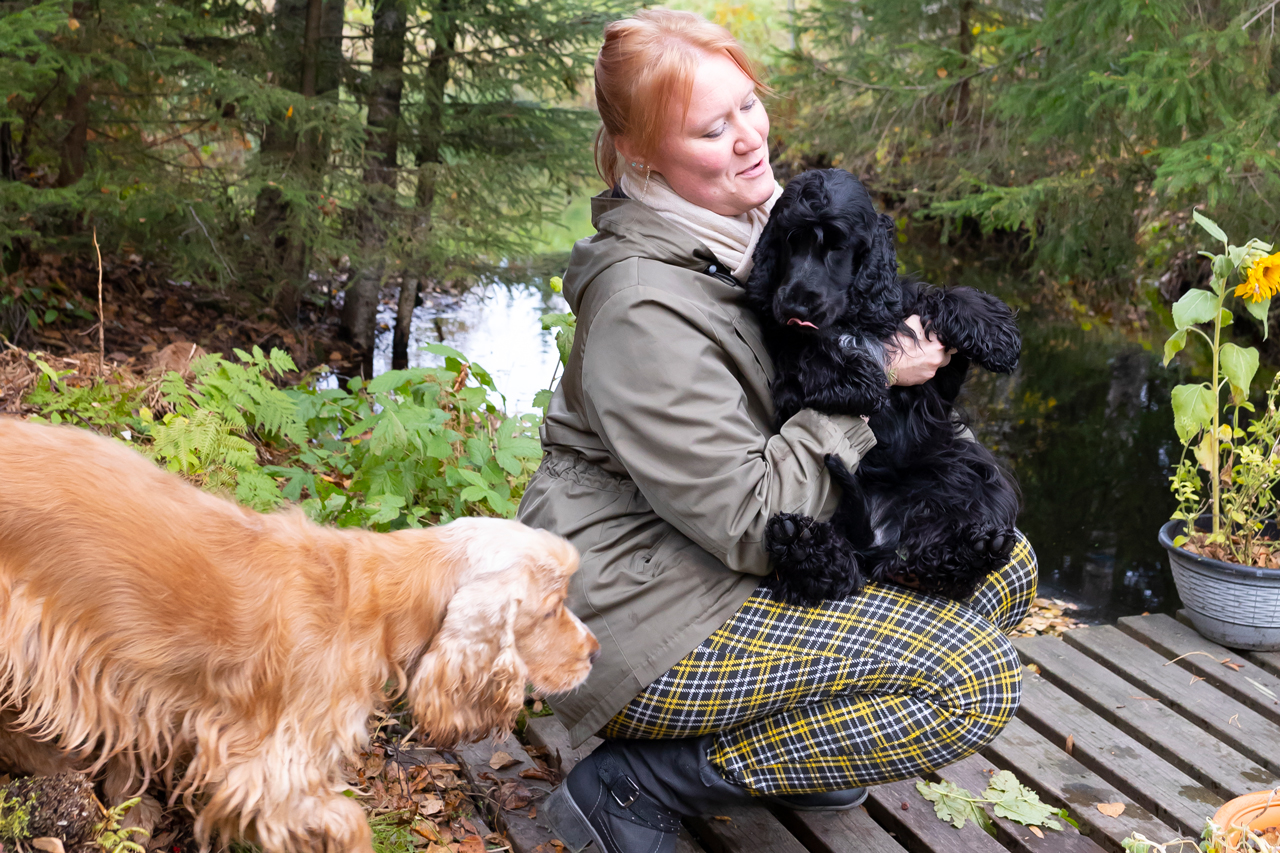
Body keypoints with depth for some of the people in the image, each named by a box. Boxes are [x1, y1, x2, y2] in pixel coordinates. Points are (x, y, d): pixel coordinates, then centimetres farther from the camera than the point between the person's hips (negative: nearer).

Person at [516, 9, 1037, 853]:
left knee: (1003, 566, 6)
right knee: (975, 678, -20)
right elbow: (752, 521, -26)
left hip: (737, 564, 10)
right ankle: (636, 784, -11)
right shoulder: (645, 308, -25)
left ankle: (799, 736, 11)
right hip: (646, 620, -10)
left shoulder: (756, 226, 4)